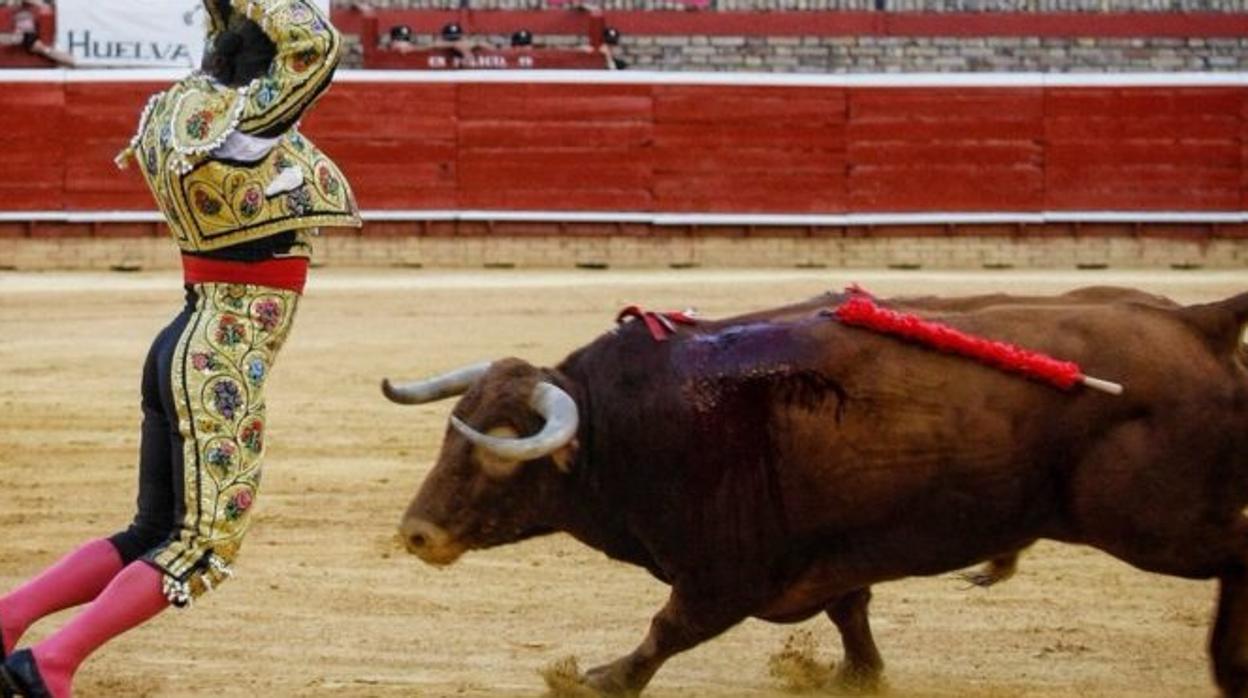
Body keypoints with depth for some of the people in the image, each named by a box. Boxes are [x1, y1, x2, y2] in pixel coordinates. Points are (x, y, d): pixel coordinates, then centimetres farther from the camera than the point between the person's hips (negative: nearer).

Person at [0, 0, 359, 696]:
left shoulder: (187, 108, 7)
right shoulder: (242, 127, -18)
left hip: (184, 352, 9)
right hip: (223, 371, -9)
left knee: (152, 537, 15)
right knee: (201, 549, -5)